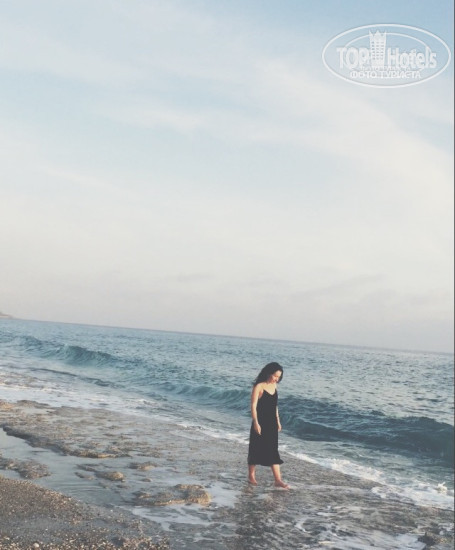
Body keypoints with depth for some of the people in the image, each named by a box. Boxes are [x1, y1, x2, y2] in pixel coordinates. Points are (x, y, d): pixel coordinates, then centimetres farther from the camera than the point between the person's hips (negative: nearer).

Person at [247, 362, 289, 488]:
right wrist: (256, 423, -20)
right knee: (256, 449, 7)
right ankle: (251, 475, 24)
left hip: (272, 423, 6)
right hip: (260, 423, -6)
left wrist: (278, 421, 16)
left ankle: (278, 480, 3)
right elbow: (253, 406, -15)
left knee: (273, 451, 4)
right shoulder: (259, 386, -13)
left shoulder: (274, 385, 7)